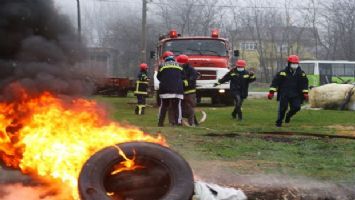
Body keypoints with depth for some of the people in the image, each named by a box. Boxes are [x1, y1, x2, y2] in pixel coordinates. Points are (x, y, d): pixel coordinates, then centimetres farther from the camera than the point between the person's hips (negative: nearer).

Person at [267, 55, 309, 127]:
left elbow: (304, 84, 12)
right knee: (283, 108, -6)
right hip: (284, 94, -2)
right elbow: (275, 82, -2)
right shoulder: (282, 73, -3)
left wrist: (305, 93, 3)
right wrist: (271, 92, -8)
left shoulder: (301, 74, 6)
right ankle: (279, 122, 12)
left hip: (295, 95, 3)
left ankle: (288, 115, 24)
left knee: (296, 107, -8)